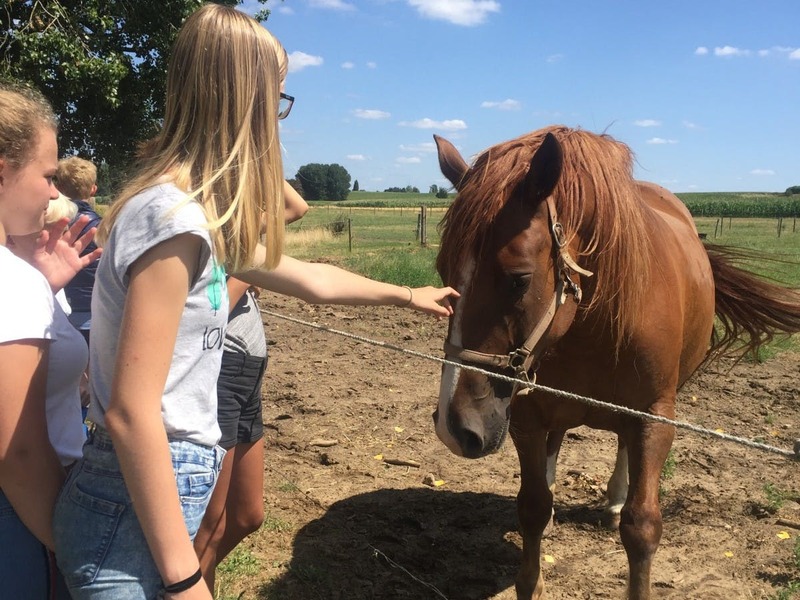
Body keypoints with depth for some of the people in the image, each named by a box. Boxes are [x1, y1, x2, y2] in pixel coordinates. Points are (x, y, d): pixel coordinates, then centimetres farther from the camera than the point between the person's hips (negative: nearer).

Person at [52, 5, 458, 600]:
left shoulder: (195, 211, 7)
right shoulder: (173, 217, -23)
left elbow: (307, 277, 21)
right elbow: (130, 412, -25)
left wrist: (406, 295, 32)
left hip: (158, 489, 9)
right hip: (135, 512, -9)